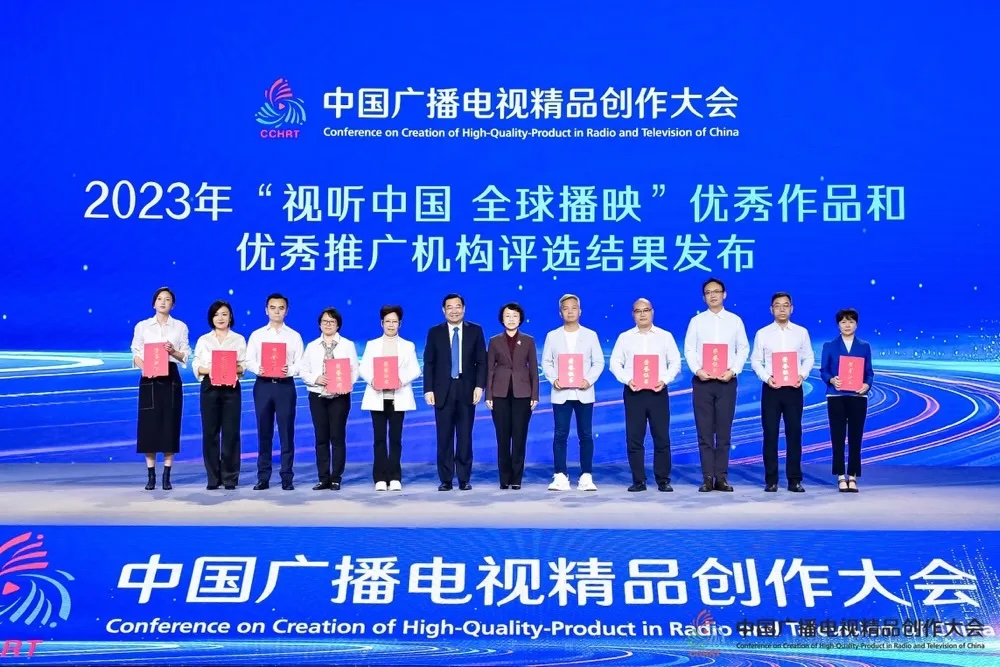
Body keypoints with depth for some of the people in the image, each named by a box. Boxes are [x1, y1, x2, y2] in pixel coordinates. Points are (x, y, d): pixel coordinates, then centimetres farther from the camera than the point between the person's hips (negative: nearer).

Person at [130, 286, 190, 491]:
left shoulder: (180, 326, 8)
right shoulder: (142, 326, 7)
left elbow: (185, 355, 5)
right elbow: (136, 354, 3)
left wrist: (173, 351, -14)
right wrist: (144, 367, -15)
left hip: (171, 377, 0)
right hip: (149, 378, 0)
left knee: (170, 425, -1)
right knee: (149, 425, -1)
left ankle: (167, 476, 5)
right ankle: (151, 476, 6)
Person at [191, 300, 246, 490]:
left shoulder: (239, 339, 8)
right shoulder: (203, 340, 10)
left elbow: (244, 366, 5)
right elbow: (196, 366, 6)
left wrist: (235, 368, -15)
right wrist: (208, 370, -13)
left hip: (231, 389, -1)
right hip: (209, 388, 1)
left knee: (231, 432, -2)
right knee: (210, 432, 1)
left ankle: (230, 478, 6)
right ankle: (213, 478, 8)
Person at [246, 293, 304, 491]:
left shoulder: (294, 336, 7)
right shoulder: (257, 335, 10)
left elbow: (300, 363, 0)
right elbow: (249, 360, 4)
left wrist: (289, 370, -20)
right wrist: (258, 369, -16)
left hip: (285, 385, -1)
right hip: (263, 385, 1)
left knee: (286, 433, 0)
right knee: (264, 433, 5)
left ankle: (287, 478, 6)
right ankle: (263, 478, 12)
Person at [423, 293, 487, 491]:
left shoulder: (475, 331, 5)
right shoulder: (435, 332, 6)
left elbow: (481, 361, 3)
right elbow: (429, 363, 4)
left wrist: (479, 386, -7)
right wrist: (428, 389, -5)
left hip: (467, 390, 0)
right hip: (443, 391, 0)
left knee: (465, 437, 3)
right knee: (444, 438, 2)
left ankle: (464, 479, 10)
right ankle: (446, 480, 8)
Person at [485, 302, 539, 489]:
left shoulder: (528, 341, 7)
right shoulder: (495, 341, 7)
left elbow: (533, 369, 5)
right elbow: (489, 369, 5)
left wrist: (534, 396, -1)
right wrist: (488, 395, -1)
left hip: (522, 394, 0)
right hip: (501, 394, 0)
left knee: (519, 437, -1)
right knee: (503, 437, 2)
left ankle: (516, 479, 5)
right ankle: (504, 479, 8)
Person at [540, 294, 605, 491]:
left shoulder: (590, 335, 7)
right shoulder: (552, 336, 9)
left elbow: (599, 362, 4)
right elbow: (546, 362, 6)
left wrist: (589, 380, -13)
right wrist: (553, 379, -12)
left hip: (584, 392, 0)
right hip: (561, 393, 0)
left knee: (586, 435, 1)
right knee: (560, 435, -2)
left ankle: (586, 476, 6)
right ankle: (560, 476, 2)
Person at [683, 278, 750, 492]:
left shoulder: (735, 320, 7)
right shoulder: (696, 320, 6)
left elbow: (744, 348, 4)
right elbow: (689, 349, 1)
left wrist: (734, 371, -10)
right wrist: (697, 370, -14)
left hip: (727, 381, 0)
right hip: (702, 381, 0)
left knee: (724, 432, 3)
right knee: (704, 432, 1)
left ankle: (721, 477, 8)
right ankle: (707, 478, 4)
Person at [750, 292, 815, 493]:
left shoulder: (801, 332, 7)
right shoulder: (762, 334, 4)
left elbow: (808, 358, 7)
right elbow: (755, 361, 3)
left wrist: (802, 375, -10)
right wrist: (766, 377, -13)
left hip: (794, 388, 1)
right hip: (771, 388, -1)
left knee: (794, 433, 3)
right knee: (770, 434, 1)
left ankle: (794, 480, 10)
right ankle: (771, 480, 8)